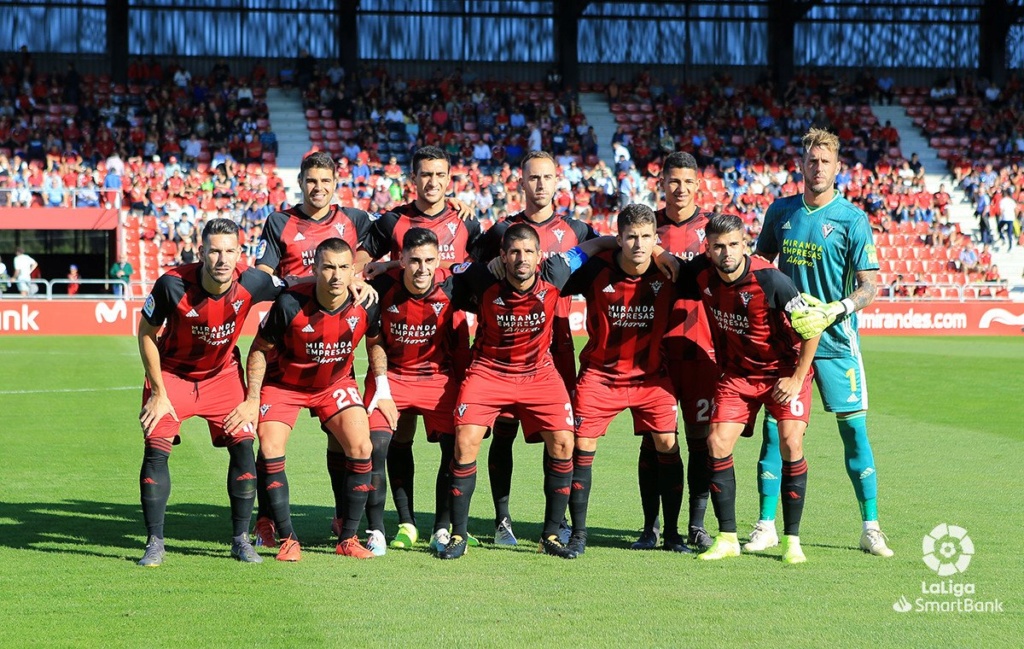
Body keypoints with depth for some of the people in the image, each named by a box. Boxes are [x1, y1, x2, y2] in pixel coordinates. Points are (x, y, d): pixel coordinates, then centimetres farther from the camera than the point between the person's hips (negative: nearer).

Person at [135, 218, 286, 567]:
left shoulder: (250, 283, -22)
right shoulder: (173, 284, -28)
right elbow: (146, 333, -12)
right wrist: (158, 392, -12)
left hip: (223, 374, 2)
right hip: (172, 372, -2)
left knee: (243, 444, -6)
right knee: (156, 448, -13)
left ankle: (241, 539, 8)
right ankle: (154, 543, -3)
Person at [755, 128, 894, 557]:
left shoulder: (851, 219, -5)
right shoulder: (781, 211, 7)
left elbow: (869, 287, -6)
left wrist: (839, 308, -24)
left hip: (835, 341, -3)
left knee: (854, 429, -2)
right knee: (774, 428, 2)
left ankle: (871, 529, 6)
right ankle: (766, 526, 10)